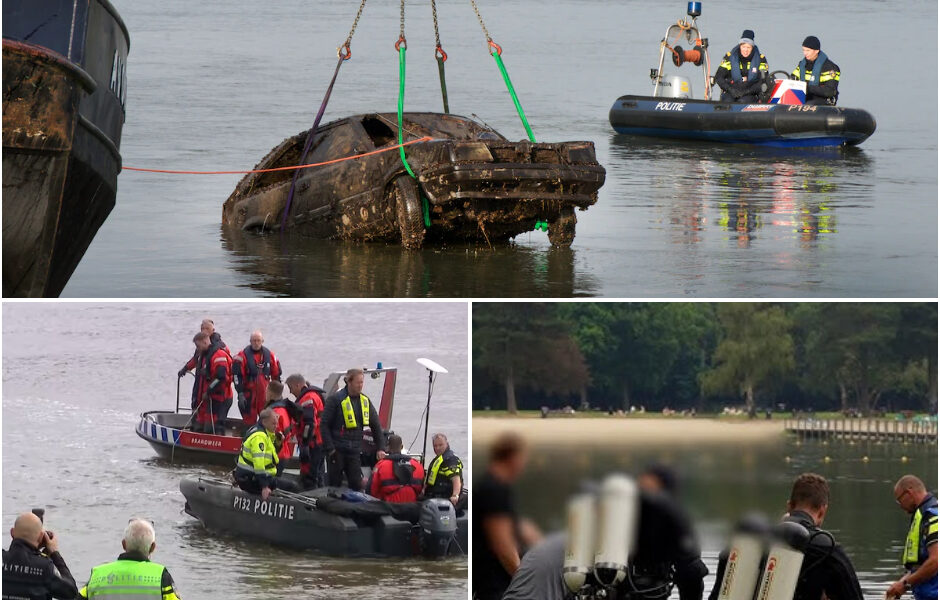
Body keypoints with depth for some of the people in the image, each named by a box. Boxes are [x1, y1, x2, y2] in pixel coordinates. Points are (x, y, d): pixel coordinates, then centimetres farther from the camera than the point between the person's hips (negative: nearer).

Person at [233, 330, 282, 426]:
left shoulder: (269, 355, 5)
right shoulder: (243, 355, -7)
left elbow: (276, 375, 13)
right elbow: (237, 376, -10)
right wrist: (240, 394, -14)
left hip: (265, 395, 3)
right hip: (248, 395, -3)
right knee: (249, 421, 3)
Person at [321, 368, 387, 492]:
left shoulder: (365, 401, 8)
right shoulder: (336, 400, -8)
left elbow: (376, 426, 15)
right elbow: (324, 425, -8)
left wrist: (381, 448, 6)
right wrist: (329, 448, -15)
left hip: (354, 451, 4)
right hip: (337, 449, -4)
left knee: (357, 485, 0)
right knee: (335, 484, 2)